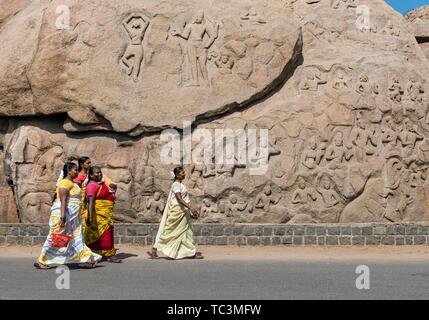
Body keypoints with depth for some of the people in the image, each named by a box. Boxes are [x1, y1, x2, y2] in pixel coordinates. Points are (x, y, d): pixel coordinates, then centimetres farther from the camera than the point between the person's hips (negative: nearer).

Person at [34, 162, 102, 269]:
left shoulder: (71, 183, 15)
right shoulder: (65, 183, -15)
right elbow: (63, 200, -23)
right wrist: (62, 218, -29)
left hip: (72, 216, 10)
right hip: (63, 213, -10)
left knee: (76, 238, 7)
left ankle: (83, 260, 8)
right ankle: (41, 261, 7)